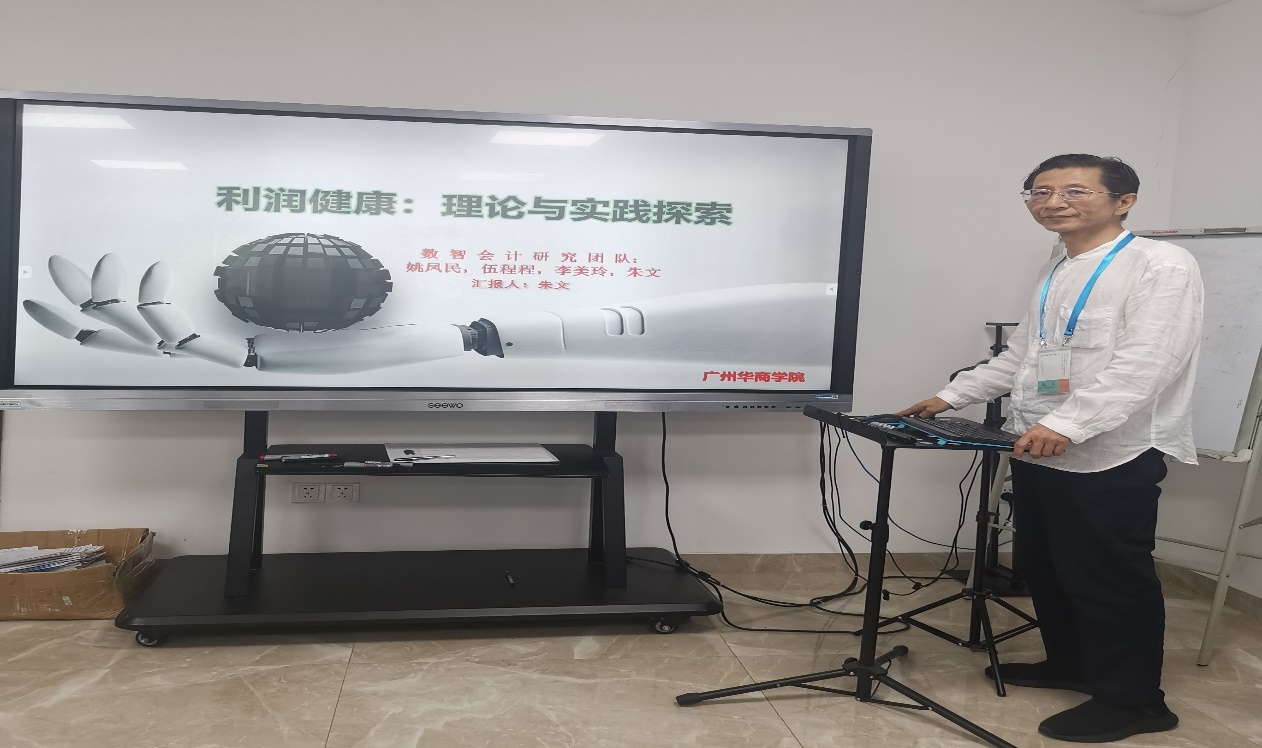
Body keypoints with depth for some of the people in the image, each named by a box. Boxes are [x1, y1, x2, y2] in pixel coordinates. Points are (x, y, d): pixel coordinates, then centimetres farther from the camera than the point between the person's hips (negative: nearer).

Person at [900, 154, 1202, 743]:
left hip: (1112, 456, -8)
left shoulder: (1161, 265, -10)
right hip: (1039, 452, 8)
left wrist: (1067, 424, -31)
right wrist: (950, 397, 19)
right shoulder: (1056, 273, 16)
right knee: (1041, 568, 17)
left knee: (1109, 580, 2)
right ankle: (1070, 665, 37)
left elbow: (1145, 363, -22)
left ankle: (1132, 699, 20)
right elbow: (1020, 355, 24)